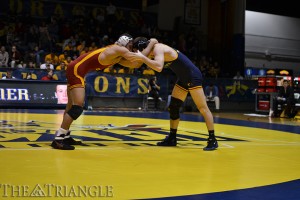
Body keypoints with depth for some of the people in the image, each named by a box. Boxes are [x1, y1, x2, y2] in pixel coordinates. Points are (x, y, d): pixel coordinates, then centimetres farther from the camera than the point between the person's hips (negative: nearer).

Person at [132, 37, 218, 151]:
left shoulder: (158, 49, -20)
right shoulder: (155, 49, 8)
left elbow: (158, 67, -39)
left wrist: (142, 57, -32)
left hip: (193, 76, -10)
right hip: (183, 78, 10)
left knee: (202, 108, -8)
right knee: (173, 107, 11)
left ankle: (212, 140, -4)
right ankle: (172, 138, 20)